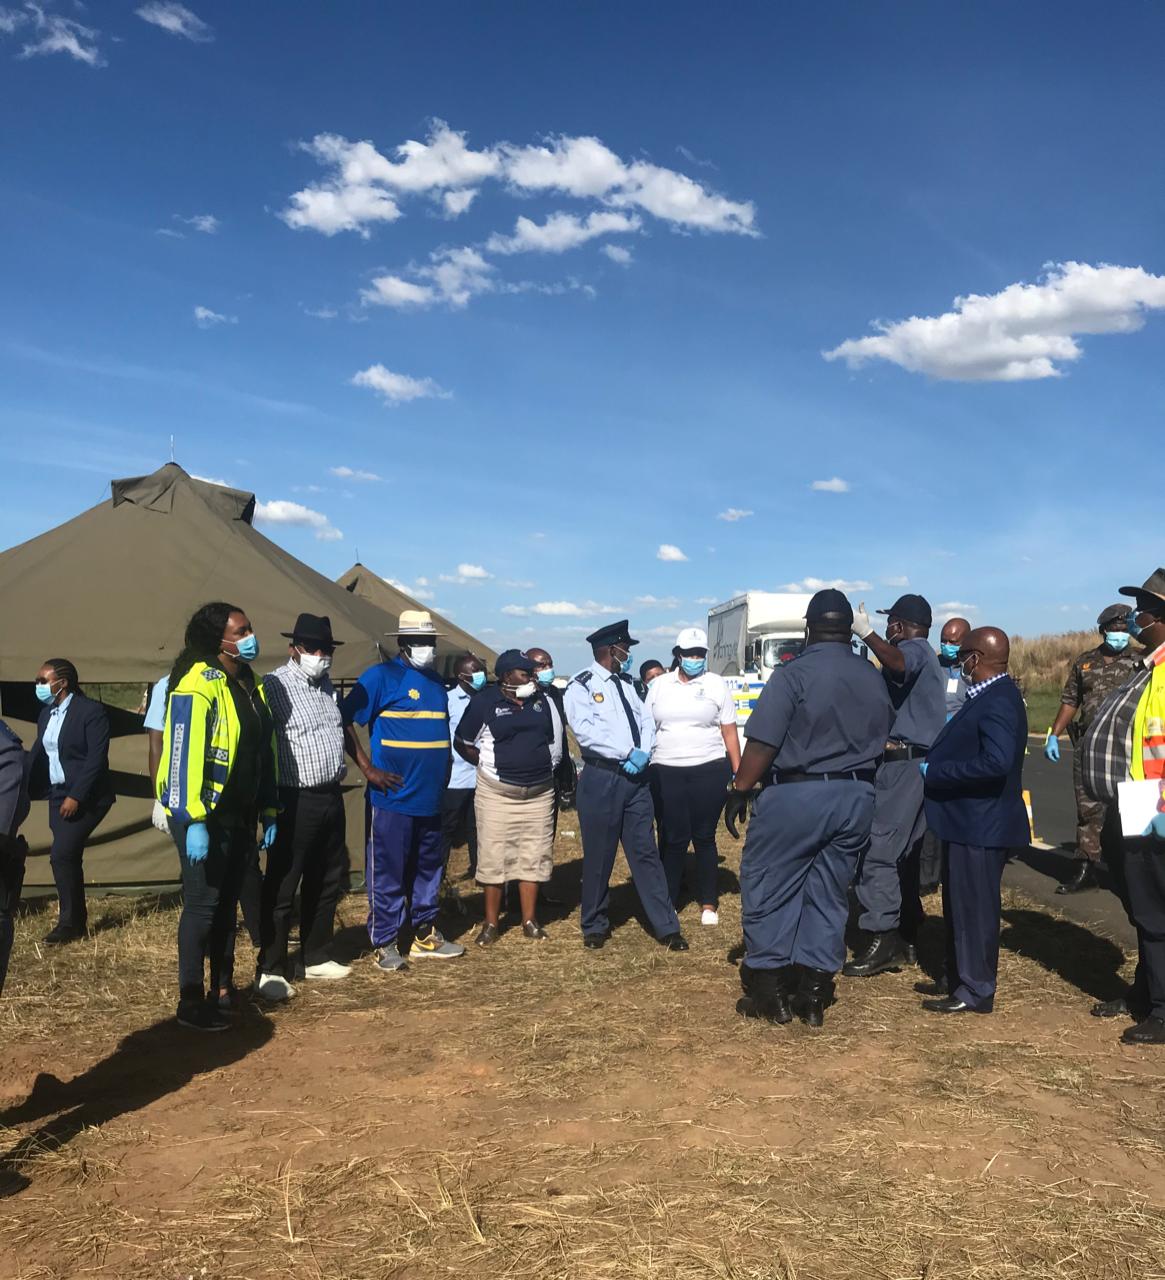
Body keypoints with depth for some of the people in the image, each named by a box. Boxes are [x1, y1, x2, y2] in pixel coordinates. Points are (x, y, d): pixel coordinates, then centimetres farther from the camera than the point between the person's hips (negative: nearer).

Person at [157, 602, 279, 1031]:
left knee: (227, 902, 16)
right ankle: (191, 1001, 8)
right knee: (202, 903, -3)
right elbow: (183, 754, -21)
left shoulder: (250, 686, 11)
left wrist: (268, 812, 14)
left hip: (239, 815, 8)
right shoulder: (197, 685, -16)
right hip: (202, 816, -8)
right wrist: (193, 821, -24)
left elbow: (264, 751, 15)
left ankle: (223, 988, 28)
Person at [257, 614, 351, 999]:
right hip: (294, 802, -8)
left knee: (327, 881, 16)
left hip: (331, 797, 8)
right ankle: (271, 971, 11)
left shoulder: (326, 686, 13)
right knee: (281, 888, 1)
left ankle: (316, 959, 30)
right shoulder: (274, 686, -11)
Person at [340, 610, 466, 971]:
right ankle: (385, 944, 13)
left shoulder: (436, 681, 14)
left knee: (428, 869, 16)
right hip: (393, 798, -7)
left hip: (430, 798, 7)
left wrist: (444, 765, 13)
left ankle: (426, 935, 28)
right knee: (387, 872, 1)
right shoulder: (382, 676, -8)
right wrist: (367, 768, -16)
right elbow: (344, 720, -13)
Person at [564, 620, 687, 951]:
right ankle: (595, 926, 22)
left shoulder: (626, 683, 15)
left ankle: (666, 926, 10)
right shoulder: (581, 686, -6)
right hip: (601, 780, -5)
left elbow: (646, 721, 8)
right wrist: (628, 754, -18)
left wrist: (643, 754, -10)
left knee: (646, 852, 7)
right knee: (598, 857, 6)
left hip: (636, 779, 5)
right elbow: (587, 731, -18)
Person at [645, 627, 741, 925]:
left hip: (709, 771, -1)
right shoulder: (659, 685, 7)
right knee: (672, 839, 2)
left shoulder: (717, 684, 3)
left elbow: (730, 732, 4)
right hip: (666, 772, 1)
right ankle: (667, 903, 14)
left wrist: (738, 773, -1)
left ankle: (709, 903, 19)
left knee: (704, 837, 6)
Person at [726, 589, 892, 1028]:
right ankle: (814, 994, 17)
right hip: (855, 797, 6)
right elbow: (881, 739, 10)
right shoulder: (874, 678, 6)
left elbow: (762, 742, -16)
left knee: (768, 892, 7)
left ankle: (770, 992, 13)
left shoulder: (794, 673, -13)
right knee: (829, 895, 13)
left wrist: (739, 791, -8)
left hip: (796, 794, -6)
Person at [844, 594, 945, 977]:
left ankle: (882, 938, -14)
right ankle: (906, 937, 19)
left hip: (901, 763, -11)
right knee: (904, 854, 14)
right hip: (919, 763, 11)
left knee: (877, 850, -13)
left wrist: (866, 633, -35)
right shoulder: (927, 658, 24)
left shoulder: (915, 650, -9)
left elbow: (899, 664, -35)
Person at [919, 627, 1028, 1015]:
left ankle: (975, 992, 15)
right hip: (969, 821, 10)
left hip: (980, 826, -10)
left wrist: (934, 773, -24)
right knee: (960, 905, 19)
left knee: (974, 907, 2)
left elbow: (997, 762, -32)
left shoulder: (998, 702, -21)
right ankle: (959, 979, 33)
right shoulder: (988, 696, 10)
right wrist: (933, 762, 5)